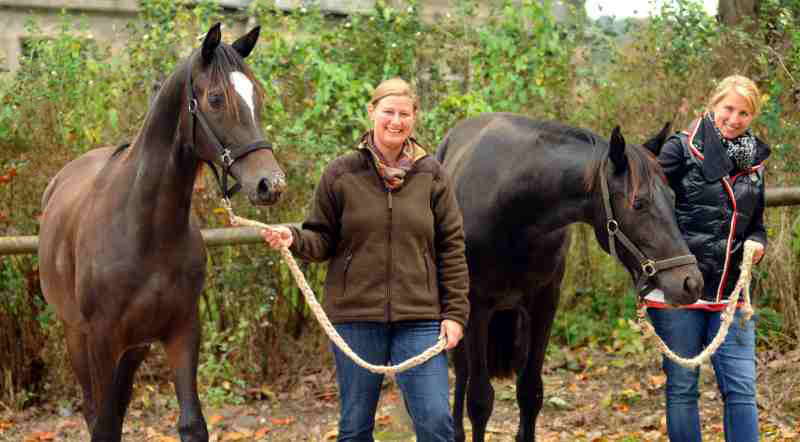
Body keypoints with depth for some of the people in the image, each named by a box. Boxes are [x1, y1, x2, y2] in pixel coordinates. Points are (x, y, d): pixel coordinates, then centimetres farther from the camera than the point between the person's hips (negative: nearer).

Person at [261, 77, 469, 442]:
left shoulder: (432, 176, 4)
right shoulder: (341, 174, 2)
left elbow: (451, 249, 4)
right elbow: (322, 240, 7)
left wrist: (455, 313, -2)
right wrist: (293, 239, -15)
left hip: (419, 317, 0)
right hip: (355, 316, 0)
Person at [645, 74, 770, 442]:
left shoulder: (753, 165, 12)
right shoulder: (682, 149, -4)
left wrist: (757, 243, 0)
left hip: (730, 293, 4)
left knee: (741, 390, 0)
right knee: (682, 388, 4)